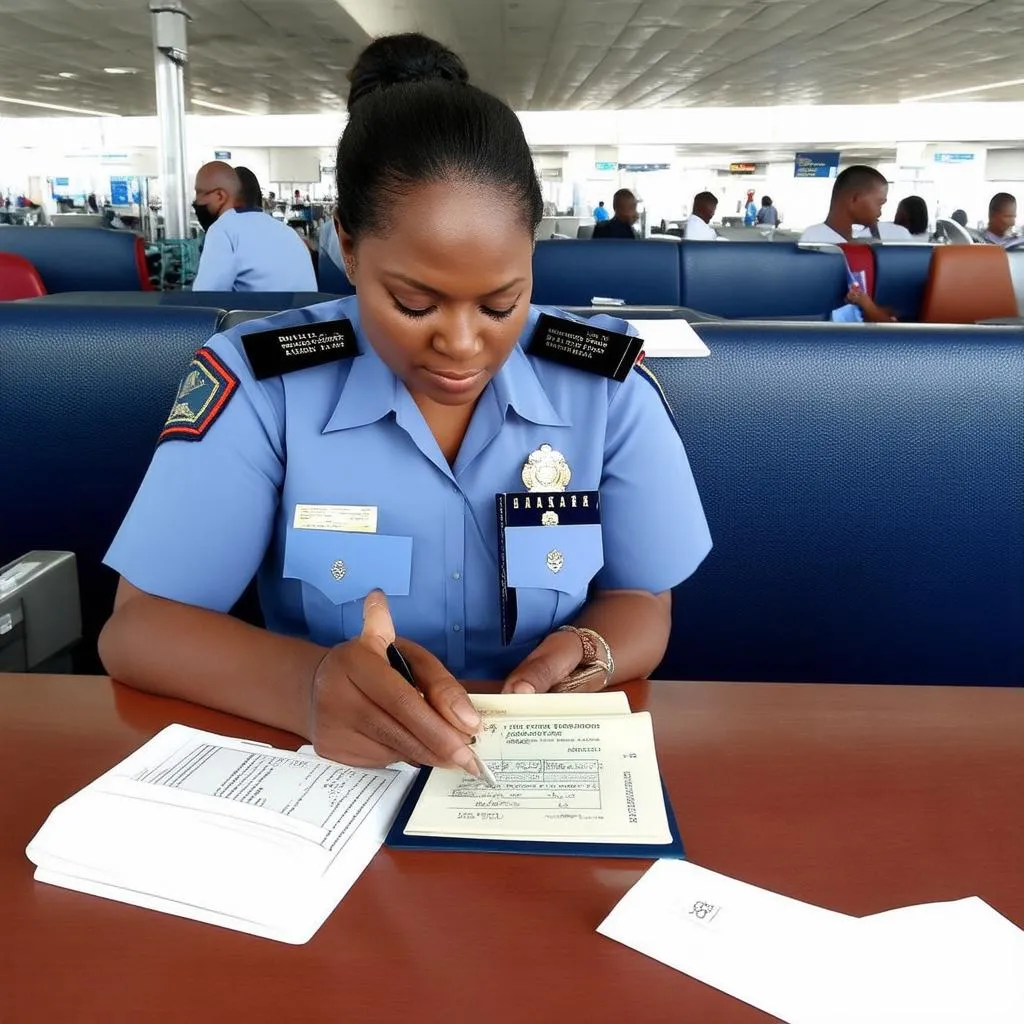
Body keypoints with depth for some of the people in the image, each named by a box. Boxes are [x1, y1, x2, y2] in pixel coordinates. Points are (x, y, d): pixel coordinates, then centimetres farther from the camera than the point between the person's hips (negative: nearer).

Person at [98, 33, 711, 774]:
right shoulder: (257, 379, -10)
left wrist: (583, 658, -21)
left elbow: (642, 602, 2)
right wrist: (307, 683, -31)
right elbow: (137, 629, -11)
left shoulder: (607, 382, -5)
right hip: (330, 769, -1)